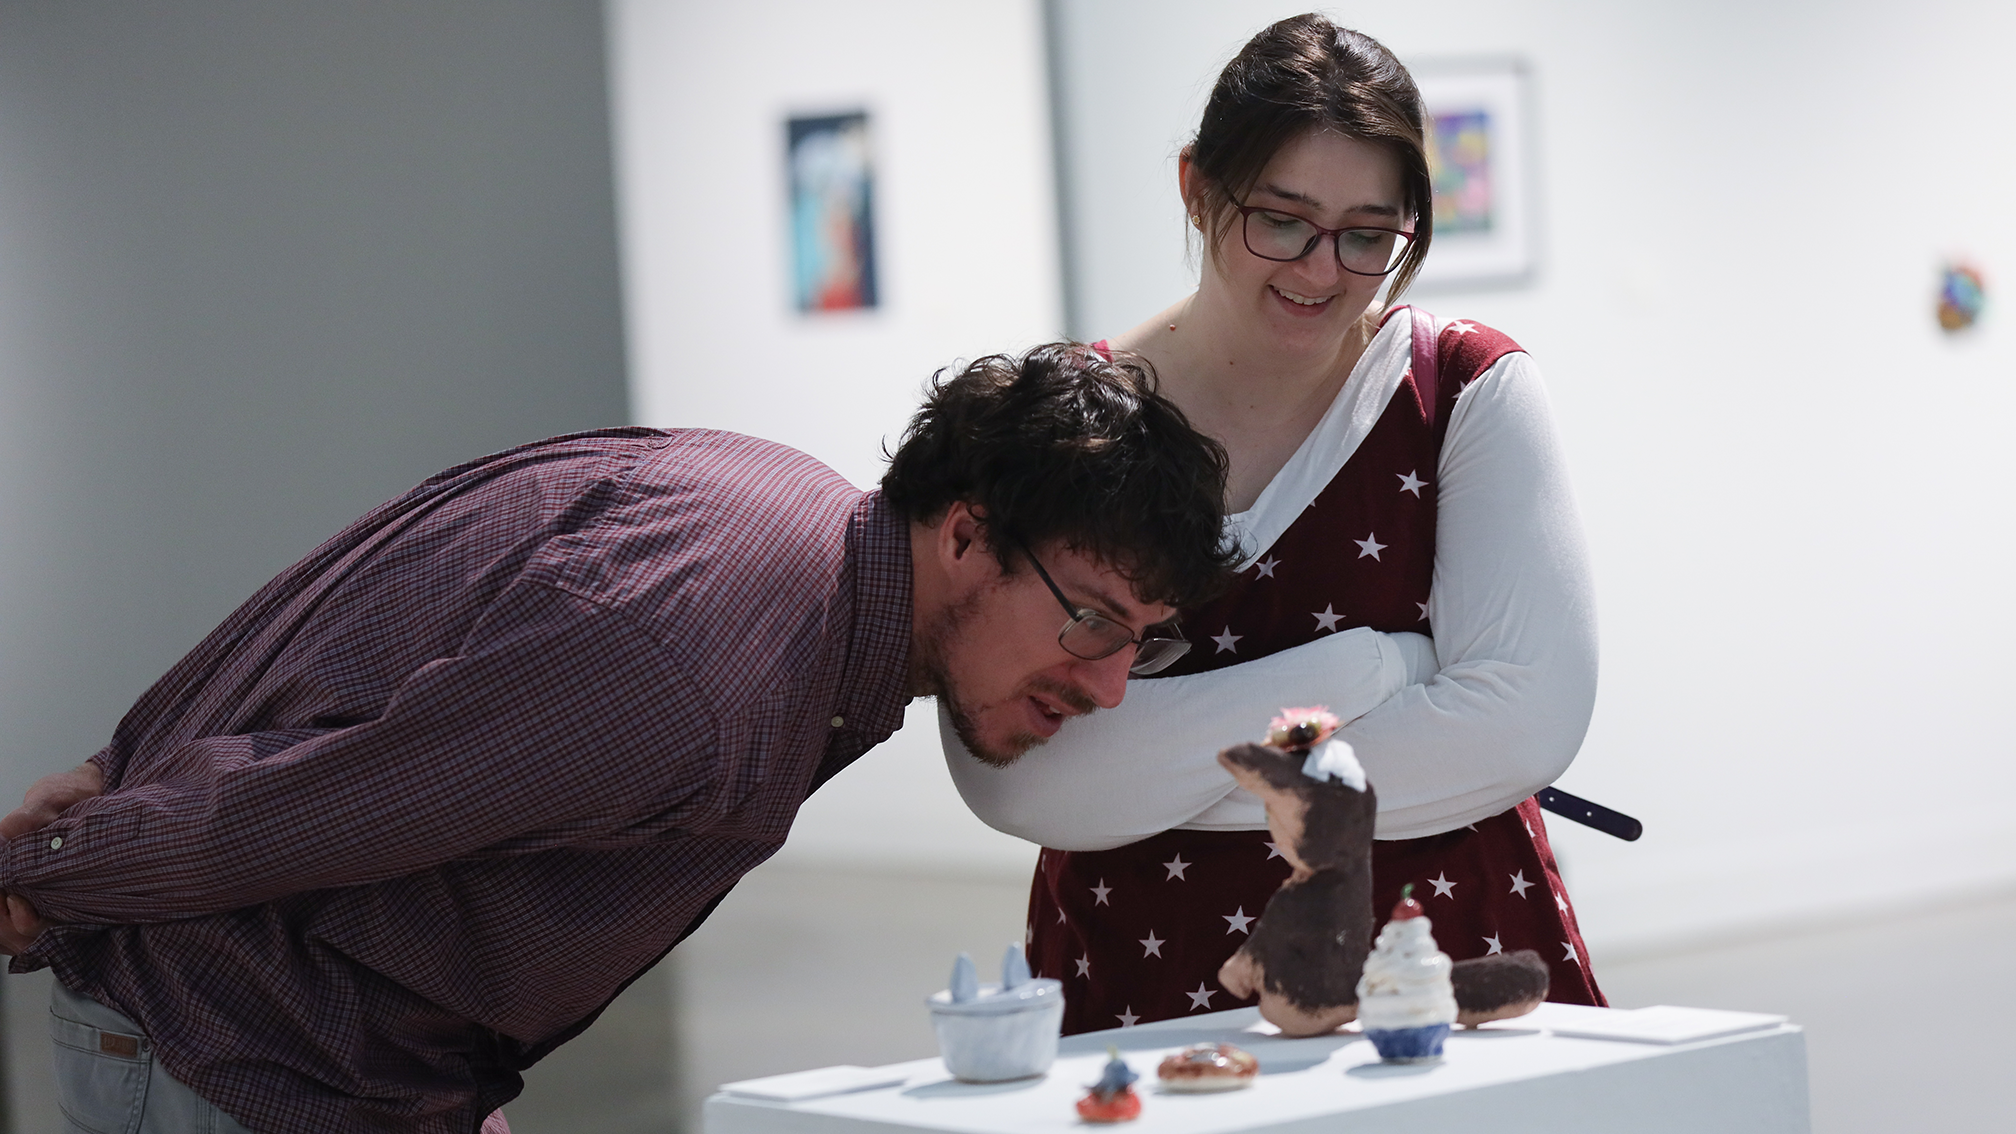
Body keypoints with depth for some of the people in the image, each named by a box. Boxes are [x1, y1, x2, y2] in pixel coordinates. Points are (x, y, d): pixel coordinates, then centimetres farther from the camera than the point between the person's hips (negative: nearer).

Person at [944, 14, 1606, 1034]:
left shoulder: (1470, 391, 4)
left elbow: (1526, 718, -8)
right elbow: (1011, 780, -10)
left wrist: (1162, 773, -7)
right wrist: (1370, 667, -10)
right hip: (1145, 1003, 1)